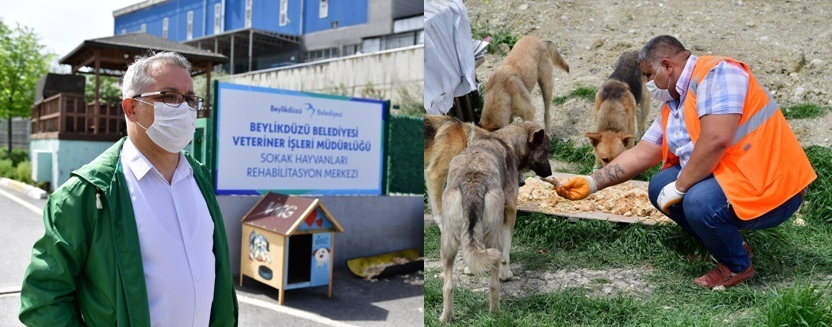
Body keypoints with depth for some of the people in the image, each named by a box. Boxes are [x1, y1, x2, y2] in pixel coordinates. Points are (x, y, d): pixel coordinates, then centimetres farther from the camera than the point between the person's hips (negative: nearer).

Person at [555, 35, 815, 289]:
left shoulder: (715, 73, -17)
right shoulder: (673, 105, 11)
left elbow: (716, 139, -29)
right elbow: (641, 154, 12)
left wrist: (679, 187, -19)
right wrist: (592, 183, 7)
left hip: (770, 186, -9)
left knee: (700, 201, -31)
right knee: (660, 187, 4)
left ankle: (738, 266, -1)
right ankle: (727, 244, 16)